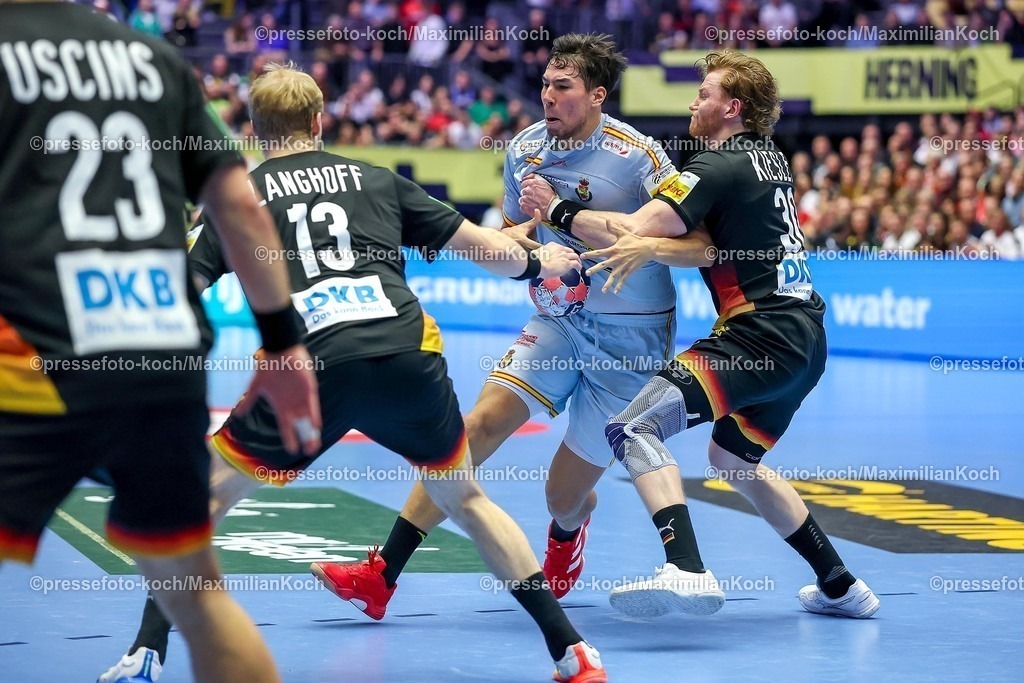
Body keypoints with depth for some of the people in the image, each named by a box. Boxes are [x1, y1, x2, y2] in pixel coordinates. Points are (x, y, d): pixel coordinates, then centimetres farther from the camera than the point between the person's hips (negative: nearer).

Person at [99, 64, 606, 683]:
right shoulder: (377, 180, 22)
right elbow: (484, 247, 25)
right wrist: (538, 262, 45)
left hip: (310, 368, -2)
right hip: (408, 357, 2)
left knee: (206, 495, 16)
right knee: (466, 498, 23)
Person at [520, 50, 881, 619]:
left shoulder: (720, 166, -10)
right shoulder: (771, 160, 16)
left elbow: (635, 229, -12)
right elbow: (709, 245, 12)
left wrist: (558, 209, 1)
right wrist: (652, 247, -6)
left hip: (762, 334, -10)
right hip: (805, 337, 10)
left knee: (634, 429, -17)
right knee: (735, 460, 28)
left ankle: (686, 571, -35)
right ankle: (841, 587, 32)